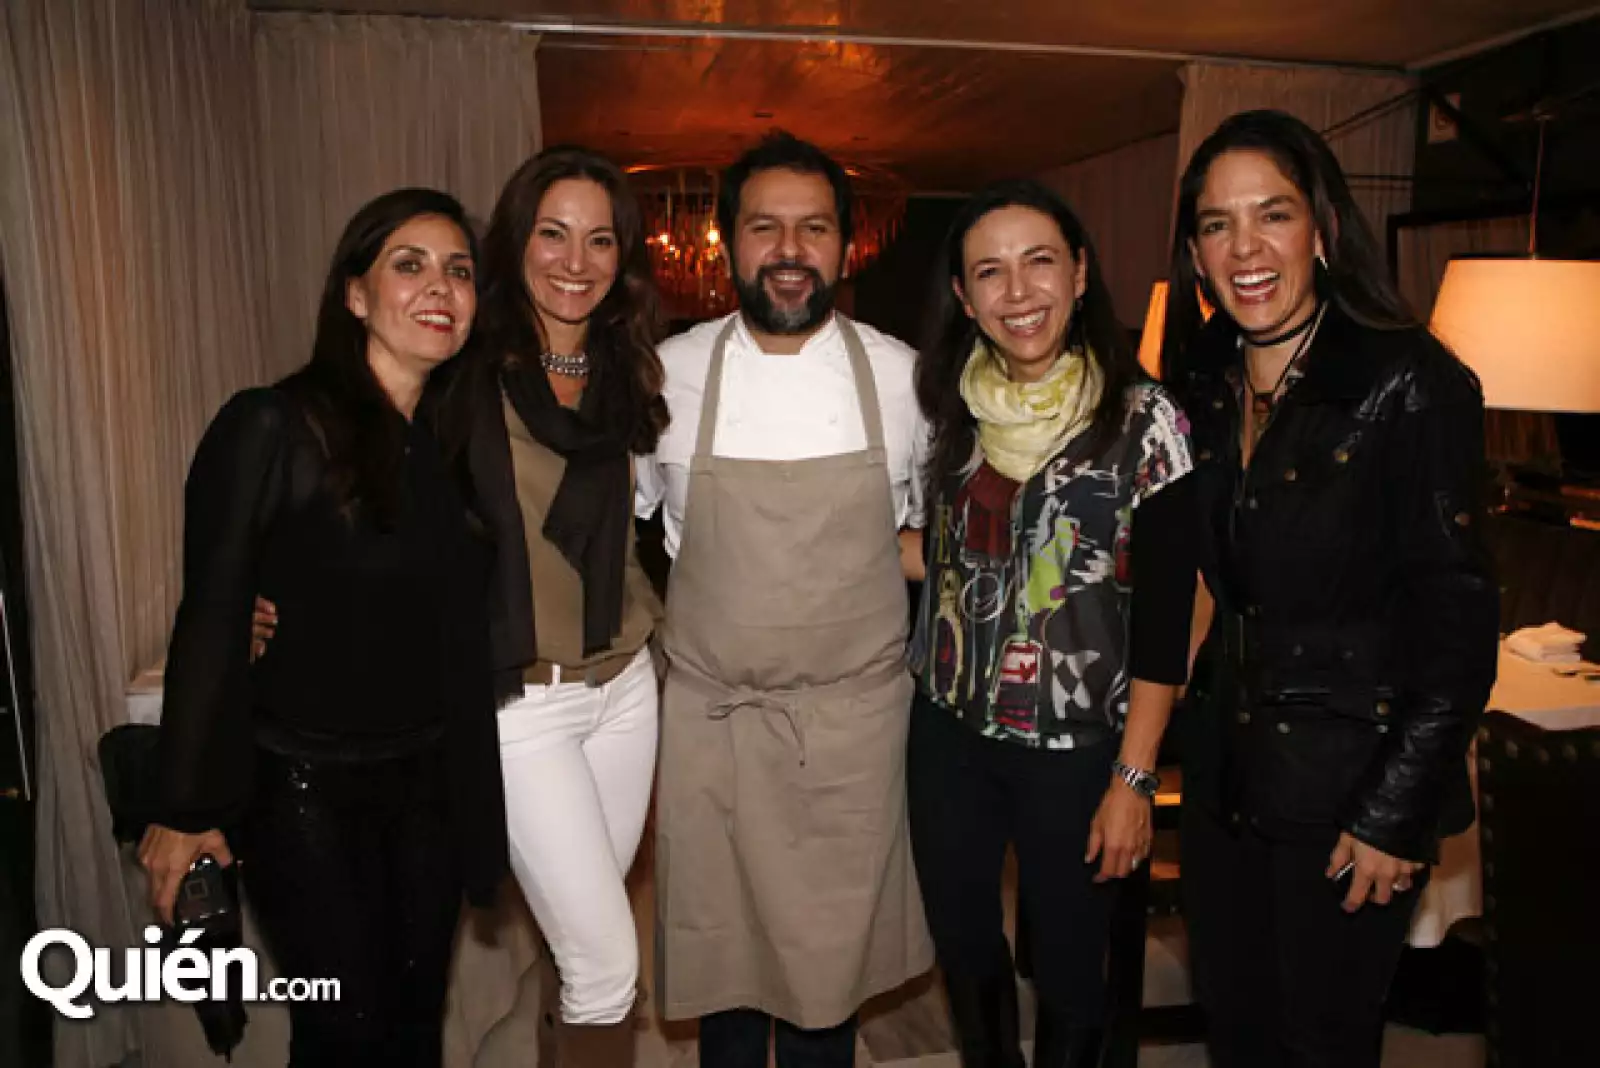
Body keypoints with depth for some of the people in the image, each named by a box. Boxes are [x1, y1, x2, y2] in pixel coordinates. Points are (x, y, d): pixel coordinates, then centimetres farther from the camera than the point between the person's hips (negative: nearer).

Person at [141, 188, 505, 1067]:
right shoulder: (272, 429, -15)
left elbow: (460, 625, 7)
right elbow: (210, 622, -12)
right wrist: (186, 811, -9)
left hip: (429, 784, 5)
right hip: (303, 791, -5)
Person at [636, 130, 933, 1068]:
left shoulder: (902, 377, -4)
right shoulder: (668, 374, -5)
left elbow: (937, 527, 11)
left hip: (855, 715, 0)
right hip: (711, 715, 0)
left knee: (834, 956, 13)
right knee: (723, 948, 15)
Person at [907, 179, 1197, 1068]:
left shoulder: (1141, 418, -12)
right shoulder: (948, 407, -1)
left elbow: (1165, 616, -11)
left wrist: (1133, 779, -11)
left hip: (1077, 745, -4)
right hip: (948, 731, 4)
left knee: (1067, 965, 13)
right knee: (961, 945, 20)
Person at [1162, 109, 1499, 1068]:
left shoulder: (1411, 384, -15)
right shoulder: (1200, 390, 3)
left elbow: (1459, 618, -15)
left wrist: (1394, 812, -15)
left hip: (1349, 786, -5)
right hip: (1226, 772, 6)